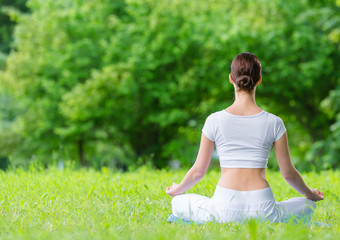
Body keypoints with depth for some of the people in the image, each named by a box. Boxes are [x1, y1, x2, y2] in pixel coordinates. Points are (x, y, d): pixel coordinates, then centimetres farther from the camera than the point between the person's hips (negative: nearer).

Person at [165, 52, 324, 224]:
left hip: (225, 208, 0)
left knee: (178, 203, 27)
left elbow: (198, 170, 5)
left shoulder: (215, 121, -2)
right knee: (307, 205, 28)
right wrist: (310, 194, 26)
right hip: (262, 210, 0)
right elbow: (288, 173, 6)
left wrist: (177, 189, 26)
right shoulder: (273, 123, -2)